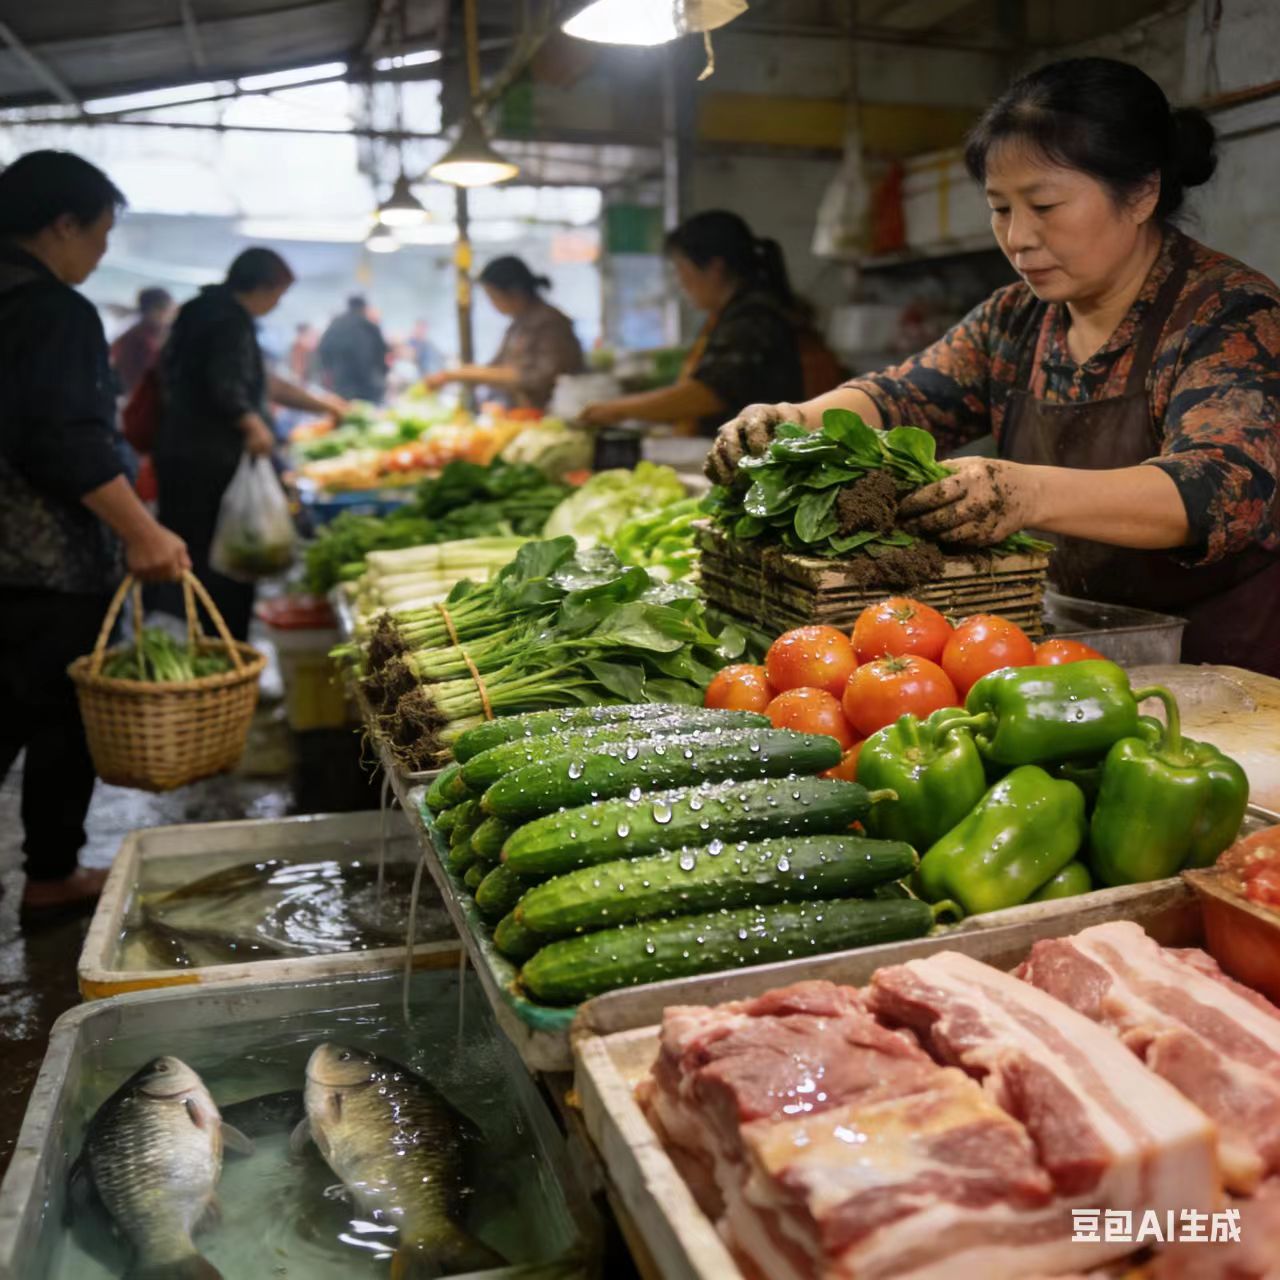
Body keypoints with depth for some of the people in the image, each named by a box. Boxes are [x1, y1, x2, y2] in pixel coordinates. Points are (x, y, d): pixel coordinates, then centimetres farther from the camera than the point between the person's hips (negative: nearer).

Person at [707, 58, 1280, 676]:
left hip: (1222, 670, -5)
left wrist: (1031, 493, -44)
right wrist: (796, 421, -19)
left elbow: (1226, 488, -27)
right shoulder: (1015, 321, 8)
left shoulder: (1230, 315, -12)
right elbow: (898, 396, 4)